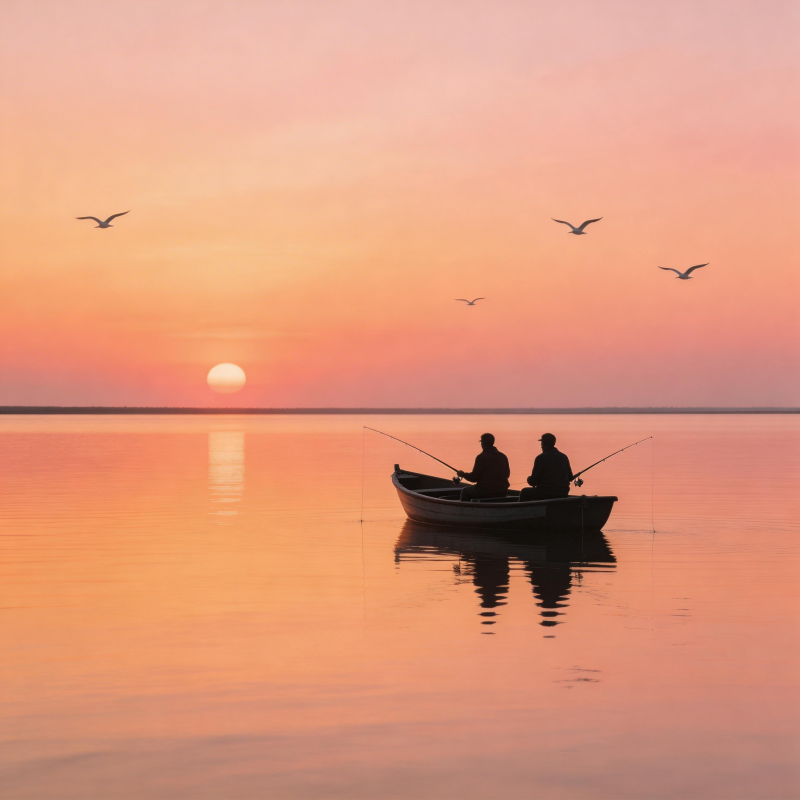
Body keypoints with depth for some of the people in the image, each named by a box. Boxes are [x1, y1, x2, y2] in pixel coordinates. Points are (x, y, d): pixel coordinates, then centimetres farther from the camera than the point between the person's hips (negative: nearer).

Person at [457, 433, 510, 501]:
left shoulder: (482, 457, -11)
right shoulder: (503, 456, 6)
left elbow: (474, 478, -9)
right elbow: (507, 474, 16)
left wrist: (463, 474, 10)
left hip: (486, 491, -6)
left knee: (465, 491, 19)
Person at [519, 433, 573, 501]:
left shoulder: (541, 458, -10)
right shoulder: (564, 457, 7)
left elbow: (533, 481, -9)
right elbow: (570, 477, 12)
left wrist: (529, 479, 14)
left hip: (547, 494, -7)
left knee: (524, 492, 18)